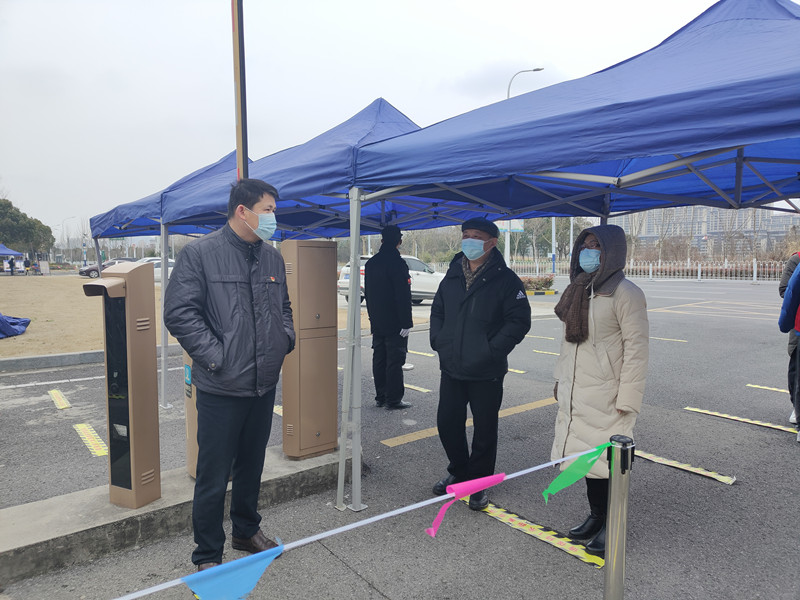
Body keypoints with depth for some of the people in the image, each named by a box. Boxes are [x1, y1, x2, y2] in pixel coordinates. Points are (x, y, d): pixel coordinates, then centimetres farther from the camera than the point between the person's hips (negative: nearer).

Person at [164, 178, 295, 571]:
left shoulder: (272, 257, 9)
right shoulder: (199, 254, -10)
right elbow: (179, 313, -14)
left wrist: (285, 339, 5)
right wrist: (216, 356, -17)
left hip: (264, 385, 6)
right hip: (221, 389, -6)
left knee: (251, 466, 21)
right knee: (213, 477, 4)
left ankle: (246, 531, 42)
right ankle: (207, 556, 24)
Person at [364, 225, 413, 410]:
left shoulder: (370, 263, 9)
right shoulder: (397, 263, -16)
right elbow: (403, 296, -19)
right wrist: (406, 323, -16)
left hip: (377, 323, 8)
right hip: (395, 323, -7)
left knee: (379, 359, 13)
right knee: (395, 361, -2)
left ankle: (381, 396, 21)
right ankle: (393, 400, 2)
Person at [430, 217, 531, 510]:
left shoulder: (505, 279, -9)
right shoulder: (452, 277, 8)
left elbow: (519, 320, -12)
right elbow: (437, 312, 18)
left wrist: (492, 350, -17)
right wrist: (438, 341, 4)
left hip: (487, 373, -5)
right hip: (451, 369, 5)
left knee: (484, 430, 8)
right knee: (447, 422, 14)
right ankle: (458, 471, 37)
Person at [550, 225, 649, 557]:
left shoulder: (625, 293, -13)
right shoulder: (579, 290, 13)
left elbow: (636, 347, -15)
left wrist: (627, 399, -18)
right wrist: (561, 381, 16)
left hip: (606, 397, -7)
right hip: (576, 395, 7)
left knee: (607, 459, 2)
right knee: (586, 455, 15)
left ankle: (611, 527, 20)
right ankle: (595, 516, 32)